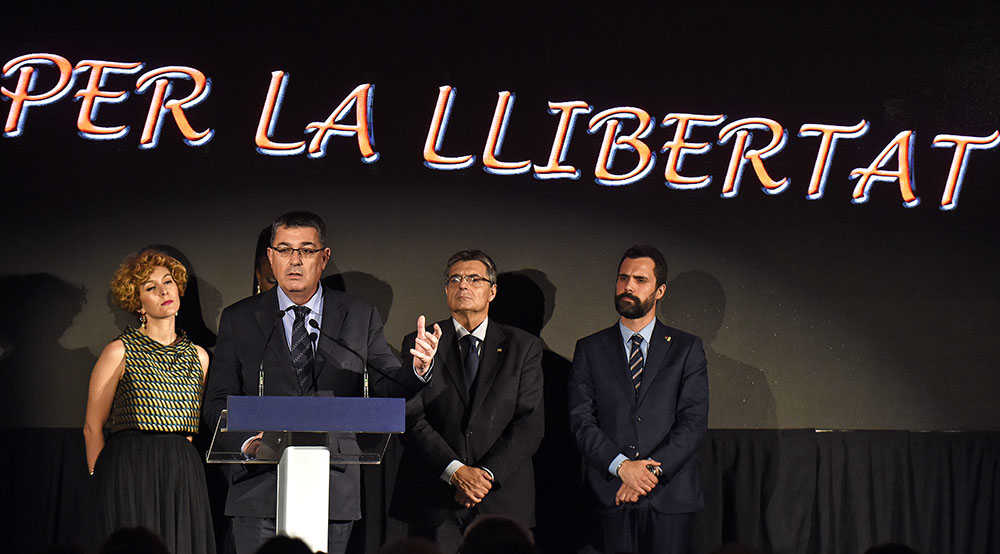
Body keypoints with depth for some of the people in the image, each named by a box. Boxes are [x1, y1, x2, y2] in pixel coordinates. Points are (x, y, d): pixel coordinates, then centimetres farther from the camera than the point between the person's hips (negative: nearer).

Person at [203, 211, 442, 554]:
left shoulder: (360, 318, 9)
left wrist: (417, 369, -15)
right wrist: (247, 439, -16)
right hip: (260, 492, -1)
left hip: (333, 496, 1)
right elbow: (217, 403, 4)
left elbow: (388, 389, 8)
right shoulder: (238, 320, 7)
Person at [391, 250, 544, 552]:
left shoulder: (524, 346, 9)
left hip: (503, 501, 0)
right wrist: (456, 471, -13)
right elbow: (412, 419, -1)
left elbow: (531, 423, 1)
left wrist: (486, 474, -11)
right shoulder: (419, 344, 8)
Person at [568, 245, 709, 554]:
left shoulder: (686, 348, 8)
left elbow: (694, 421, -1)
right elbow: (581, 420, 1)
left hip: (671, 496, -1)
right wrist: (621, 466, -14)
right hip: (613, 498, 1)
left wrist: (653, 470, -13)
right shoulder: (590, 350, 11)